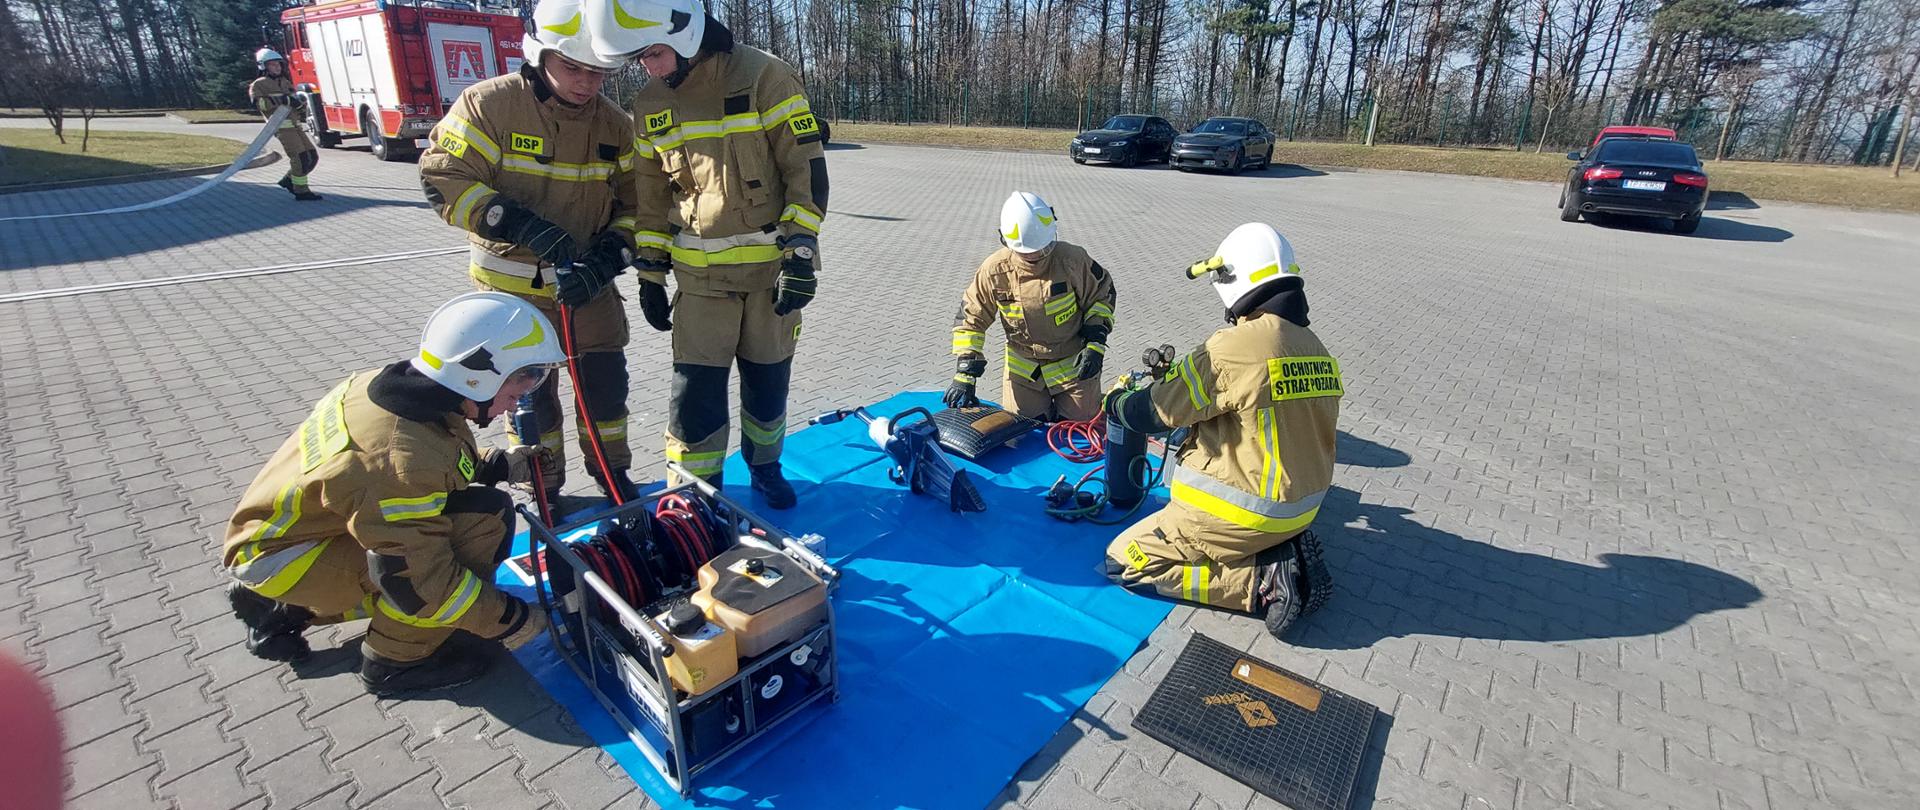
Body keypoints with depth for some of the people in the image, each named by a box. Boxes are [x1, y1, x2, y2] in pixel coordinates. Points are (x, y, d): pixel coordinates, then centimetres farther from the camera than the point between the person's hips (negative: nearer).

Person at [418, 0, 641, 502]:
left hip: (588, 285, 3)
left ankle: (612, 470, 30)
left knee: (606, 380, 7)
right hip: (513, 284, -2)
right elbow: (442, 177, -14)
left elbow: (632, 204, 2)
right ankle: (542, 488, 27)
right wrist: (518, 223, -28)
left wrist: (607, 259, -15)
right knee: (530, 389, 8)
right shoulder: (489, 104, -12)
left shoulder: (615, 124, 0)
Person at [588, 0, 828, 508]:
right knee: (696, 389, -1)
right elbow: (651, 195, 13)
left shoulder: (763, 77, -10)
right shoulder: (650, 104, 5)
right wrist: (650, 274, 12)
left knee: (768, 379, 10)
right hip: (699, 273, 3)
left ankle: (764, 465, 35)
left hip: (772, 264, -2)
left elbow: (807, 167, -11)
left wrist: (800, 253, -15)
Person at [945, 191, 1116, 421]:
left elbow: (1102, 295, -3)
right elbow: (970, 319, -7)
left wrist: (1095, 344, -14)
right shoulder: (995, 270, -16)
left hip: (1073, 364, -1)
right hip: (1023, 368, 1)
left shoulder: (1071, 260, -19)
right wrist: (964, 375, -14)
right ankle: (1044, 406, 35)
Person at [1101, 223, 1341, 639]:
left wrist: (1117, 402, 7)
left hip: (1243, 513, -8)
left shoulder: (1233, 347, -23)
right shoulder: (1319, 352, 0)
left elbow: (1154, 412, -16)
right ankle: (1286, 550, 10)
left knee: (1123, 563, 2)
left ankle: (1264, 580, -6)